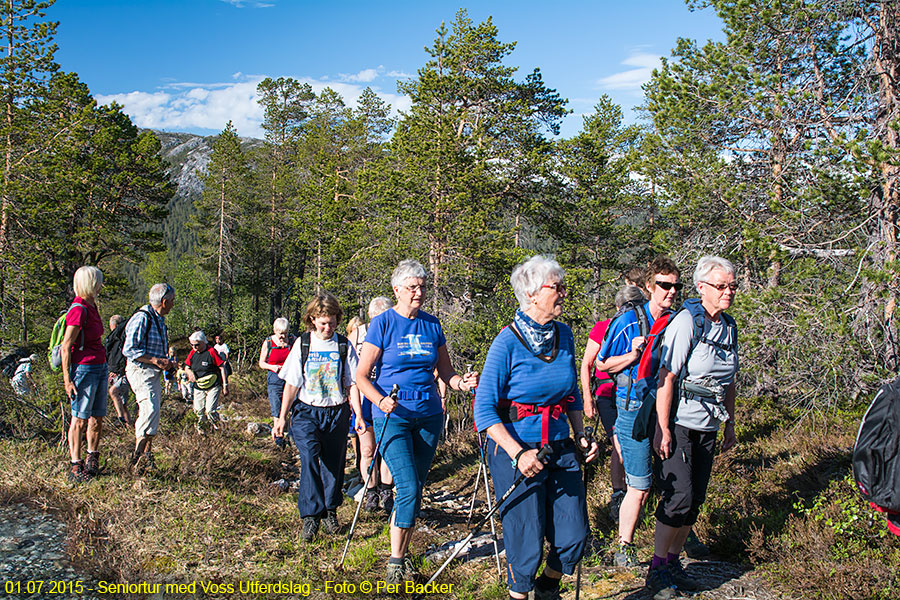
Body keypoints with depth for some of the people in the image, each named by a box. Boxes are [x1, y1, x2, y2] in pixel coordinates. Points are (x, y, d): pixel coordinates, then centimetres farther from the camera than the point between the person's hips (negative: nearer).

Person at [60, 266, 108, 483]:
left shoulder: (91, 307, 12)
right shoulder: (78, 310, -15)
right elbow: (65, 347, -15)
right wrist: (67, 380, -16)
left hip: (99, 367, 9)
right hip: (84, 368, -9)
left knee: (97, 418, 13)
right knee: (79, 419, -2)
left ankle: (93, 460, 25)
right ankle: (76, 466, 5)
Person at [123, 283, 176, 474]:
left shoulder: (159, 320, 16)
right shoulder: (142, 318, -15)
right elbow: (129, 350, -19)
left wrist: (166, 363, 12)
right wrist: (156, 361, -20)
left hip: (154, 373, 10)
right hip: (141, 371, -10)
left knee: (153, 412, 9)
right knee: (150, 410, -21)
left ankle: (147, 455, 16)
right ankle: (138, 457, -18)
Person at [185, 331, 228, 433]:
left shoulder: (211, 352, -14)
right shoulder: (192, 353, 2)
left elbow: (222, 368, -10)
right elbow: (186, 366, 18)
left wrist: (225, 386, -11)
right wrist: (189, 371, -8)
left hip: (213, 387, -5)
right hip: (198, 388, 5)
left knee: (210, 411, -15)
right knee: (199, 411, 6)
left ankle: (216, 428, 12)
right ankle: (202, 429, 31)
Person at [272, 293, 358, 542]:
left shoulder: (344, 346, 1)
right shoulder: (302, 344, 2)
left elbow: (352, 384, 3)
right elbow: (291, 384, 5)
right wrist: (281, 417, 4)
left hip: (337, 412, 1)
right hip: (306, 411, -1)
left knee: (334, 463, 7)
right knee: (310, 457, -20)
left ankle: (330, 511, 26)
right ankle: (311, 515, -16)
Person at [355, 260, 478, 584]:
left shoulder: (432, 325, 7)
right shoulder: (382, 323, -4)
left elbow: (445, 372, 11)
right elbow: (361, 375, -5)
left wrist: (462, 382, -10)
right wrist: (381, 401, -23)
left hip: (428, 414, 4)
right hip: (393, 415, -4)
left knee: (416, 488, 10)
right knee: (408, 487, -14)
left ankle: (402, 554, 25)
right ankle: (395, 560, 1)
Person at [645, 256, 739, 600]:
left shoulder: (728, 326, 9)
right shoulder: (687, 321, -14)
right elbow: (667, 376, -17)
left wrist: (730, 424, 19)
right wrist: (662, 428, -20)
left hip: (708, 428, 7)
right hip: (678, 425, -7)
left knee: (694, 500, 10)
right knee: (678, 498, -8)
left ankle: (673, 562, 24)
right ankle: (657, 569, 7)